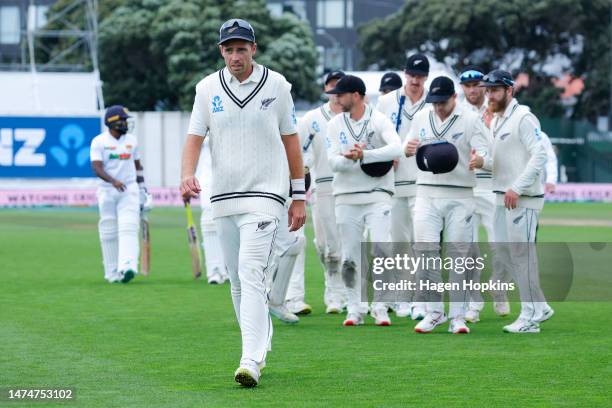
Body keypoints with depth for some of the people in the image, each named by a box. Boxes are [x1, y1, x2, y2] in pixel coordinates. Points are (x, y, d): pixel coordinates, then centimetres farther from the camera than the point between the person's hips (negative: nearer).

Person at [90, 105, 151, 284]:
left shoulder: (132, 140, 10)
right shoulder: (99, 141, -5)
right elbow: (97, 168, -16)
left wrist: (142, 189, 16)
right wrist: (113, 181, -32)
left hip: (129, 190, 2)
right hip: (107, 190, -2)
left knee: (128, 229, -14)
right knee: (109, 233, 2)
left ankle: (127, 267, -27)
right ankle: (112, 272, 10)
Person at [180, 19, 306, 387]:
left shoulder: (276, 85, 0)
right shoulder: (208, 88, 5)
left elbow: (290, 140, 5)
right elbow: (195, 137, 2)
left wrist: (299, 197, 4)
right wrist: (188, 175, -18)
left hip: (265, 195, -4)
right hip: (223, 198, 4)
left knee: (251, 275, -17)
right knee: (238, 281, 10)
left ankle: (251, 362, -23)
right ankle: (261, 344, 28)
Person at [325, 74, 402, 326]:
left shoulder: (379, 121, -4)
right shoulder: (335, 125, 6)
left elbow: (396, 149, -21)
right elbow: (334, 161, -4)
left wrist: (362, 155, -27)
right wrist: (355, 160, -23)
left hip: (377, 195, -3)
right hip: (347, 198, 3)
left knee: (381, 252, -10)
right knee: (350, 258, 4)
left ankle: (380, 309, 0)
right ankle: (355, 310, 13)